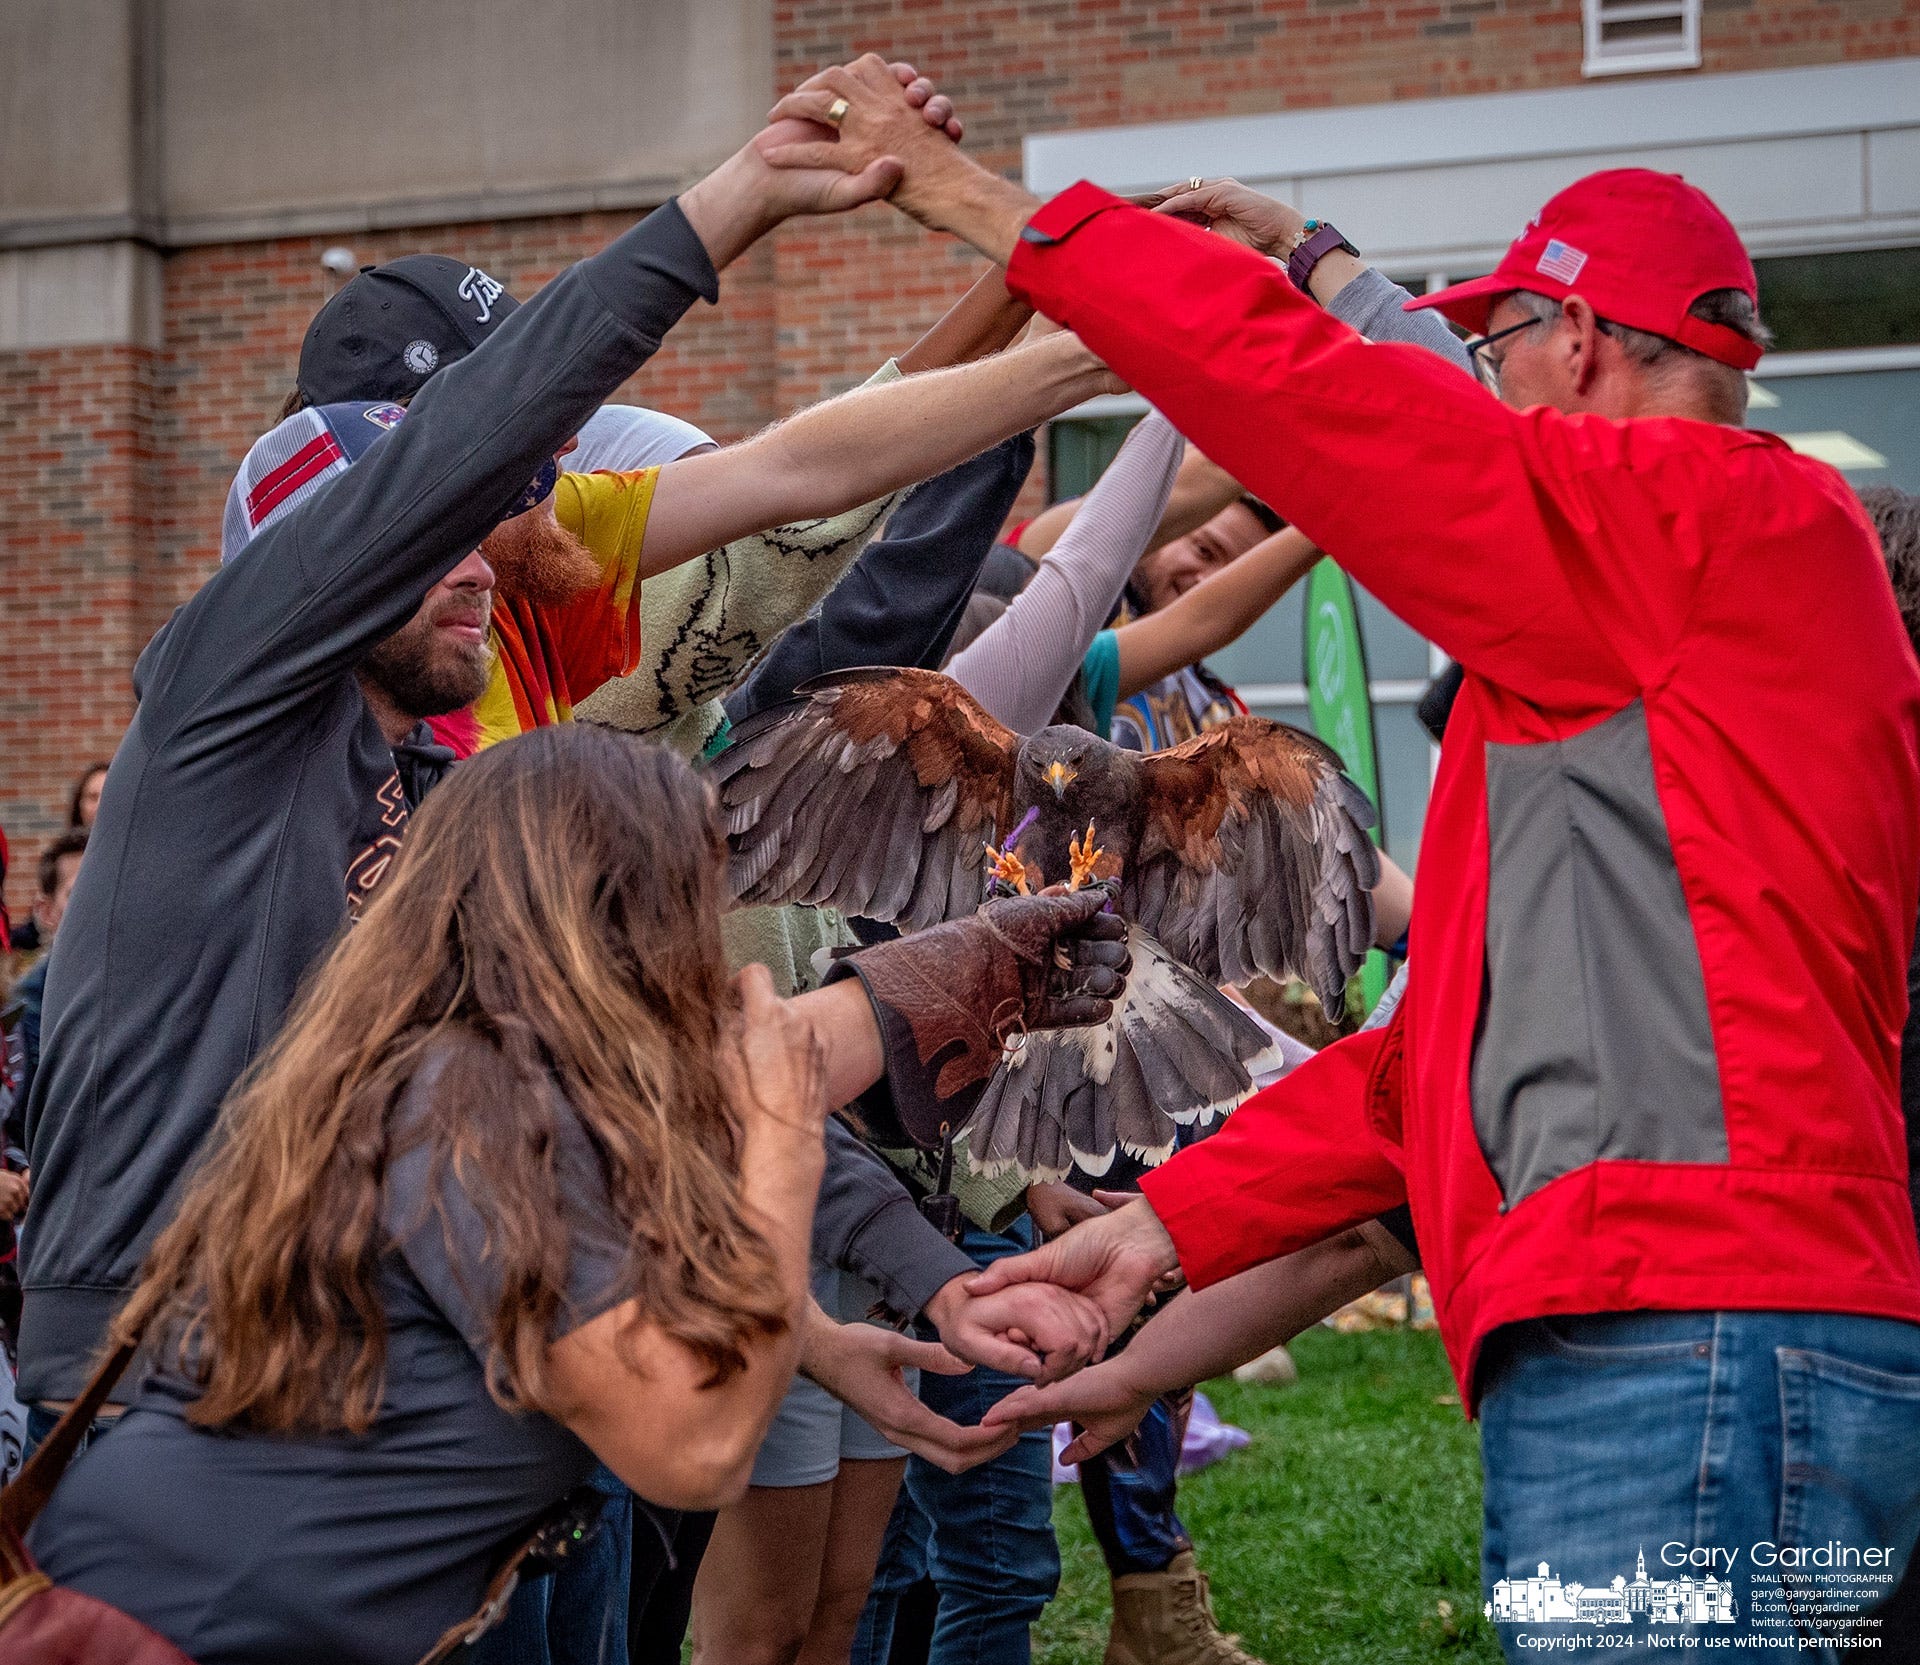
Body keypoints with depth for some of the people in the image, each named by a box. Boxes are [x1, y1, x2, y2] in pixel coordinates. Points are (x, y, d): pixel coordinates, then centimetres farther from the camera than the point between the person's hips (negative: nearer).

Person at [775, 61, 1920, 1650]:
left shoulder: (1728, 511, -3)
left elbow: (1297, 393, -10)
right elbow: (1462, 1035, 24)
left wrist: (971, 194, 1)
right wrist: (1170, 1222, 20)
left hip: (1695, 1354, -10)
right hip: (1603, 1365, 10)